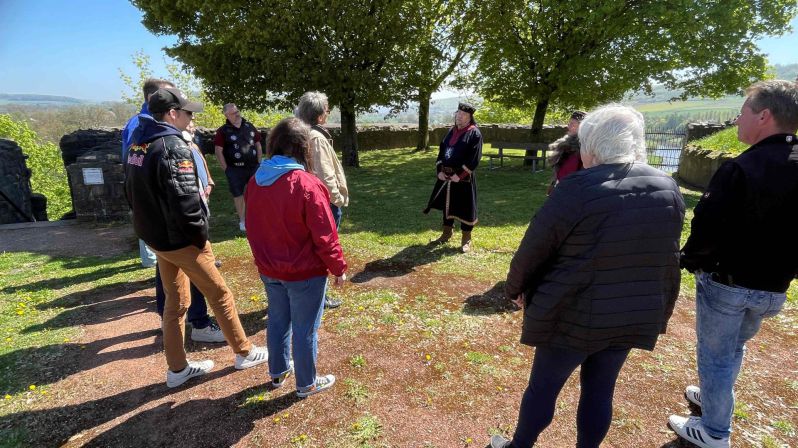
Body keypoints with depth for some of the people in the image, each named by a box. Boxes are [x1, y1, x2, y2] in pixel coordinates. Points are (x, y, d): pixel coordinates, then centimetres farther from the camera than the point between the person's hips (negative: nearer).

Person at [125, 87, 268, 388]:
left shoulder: (138, 146, 9)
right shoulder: (173, 146, -21)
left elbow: (132, 192, 16)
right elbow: (185, 200, -27)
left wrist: (150, 223, 18)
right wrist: (201, 235, -15)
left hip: (155, 237, 9)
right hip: (180, 239, -9)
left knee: (174, 302, 17)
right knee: (219, 294, 7)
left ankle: (177, 369, 29)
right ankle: (244, 352, 22)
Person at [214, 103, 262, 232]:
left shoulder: (249, 126, 7)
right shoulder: (223, 131, -5)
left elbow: (258, 145, 13)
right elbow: (218, 151, -5)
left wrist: (259, 162, 6)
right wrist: (226, 169, -8)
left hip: (253, 167, 3)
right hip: (235, 169, -3)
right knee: (238, 195, 7)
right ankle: (242, 220, 20)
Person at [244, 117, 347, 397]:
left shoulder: (255, 182, -2)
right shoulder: (307, 185, -24)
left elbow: (252, 228, 10)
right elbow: (325, 236, -20)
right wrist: (339, 268, -7)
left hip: (269, 270, 7)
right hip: (304, 272, -6)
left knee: (277, 321, 23)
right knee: (305, 330, 10)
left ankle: (278, 372, 43)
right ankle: (306, 384, 29)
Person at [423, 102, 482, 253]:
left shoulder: (474, 133, -7)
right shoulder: (451, 131, 13)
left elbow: (474, 158, -14)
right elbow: (442, 150, 14)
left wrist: (459, 174, -19)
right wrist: (440, 170, 0)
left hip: (463, 177, -6)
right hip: (445, 176, 7)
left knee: (465, 207, 1)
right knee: (447, 204, 15)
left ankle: (466, 239, 14)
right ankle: (446, 233, 31)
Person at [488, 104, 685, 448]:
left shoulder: (579, 189, -21)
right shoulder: (668, 188, -1)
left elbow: (534, 248, -14)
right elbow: (669, 258, 9)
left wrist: (515, 288, 3)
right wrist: (660, 308, 21)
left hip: (575, 314, -5)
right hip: (634, 315, 6)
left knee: (543, 386, 14)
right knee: (600, 390, 21)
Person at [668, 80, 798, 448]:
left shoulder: (740, 168, -24)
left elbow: (707, 229, -25)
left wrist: (689, 259, -6)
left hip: (727, 283, -7)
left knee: (715, 356, 10)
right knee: (734, 348, 27)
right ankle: (713, 396, 48)